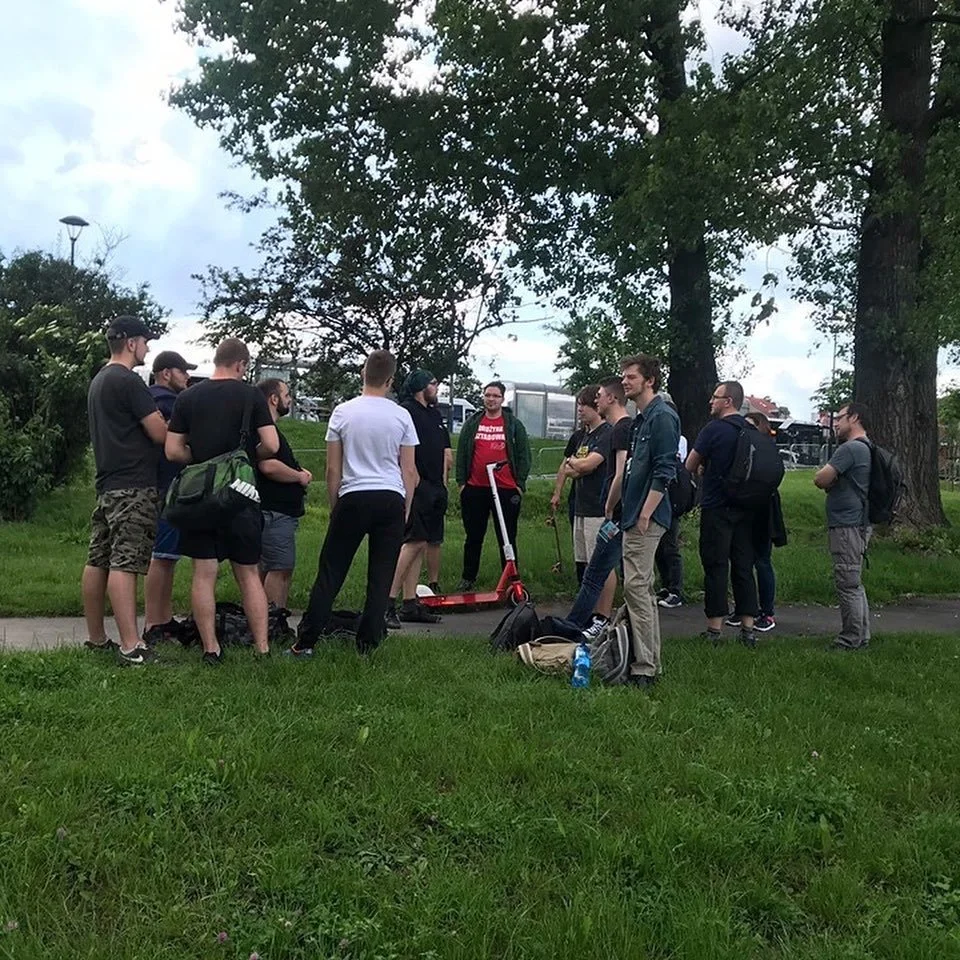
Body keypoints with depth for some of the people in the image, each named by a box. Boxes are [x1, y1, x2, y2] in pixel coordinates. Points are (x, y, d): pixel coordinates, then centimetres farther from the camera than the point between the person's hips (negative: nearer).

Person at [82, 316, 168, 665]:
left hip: (107, 484, 10)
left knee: (98, 561, 11)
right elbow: (160, 433, -13)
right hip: (134, 486, -10)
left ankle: (95, 638, 19)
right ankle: (131, 647, -14)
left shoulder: (98, 381, 19)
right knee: (125, 564, -13)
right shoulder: (128, 381, -11)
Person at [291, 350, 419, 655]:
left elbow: (333, 469, 3)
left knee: (330, 573, 6)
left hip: (353, 498, 0)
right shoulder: (401, 416, 1)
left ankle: (306, 641, 7)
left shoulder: (343, 412, 0)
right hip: (391, 500, 1)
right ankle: (367, 642, 11)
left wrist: (334, 505, 14)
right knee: (381, 576, 7)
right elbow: (409, 470, 4)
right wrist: (406, 508, 13)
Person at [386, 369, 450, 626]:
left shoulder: (436, 414, 21)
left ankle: (410, 604, 14)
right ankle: (388, 603, -11)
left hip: (433, 488, 9)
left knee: (419, 544, 9)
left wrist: (442, 484, 21)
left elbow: (445, 450, 26)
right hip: (416, 487, -9)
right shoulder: (406, 411, -8)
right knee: (414, 542, -14)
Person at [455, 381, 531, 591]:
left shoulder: (514, 425, 6)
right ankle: (468, 578, 20)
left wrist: (520, 484, -3)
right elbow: (462, 453, 11)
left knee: (507, 538, 5)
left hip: (506, 490, -2)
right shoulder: (472, 424, 10)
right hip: (475, 489, 2)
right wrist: (461, 481, 3)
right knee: (473, 537, 10)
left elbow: (524, 455, 4)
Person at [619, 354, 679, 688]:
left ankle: (644, 668, -5)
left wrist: (645, 514, -21)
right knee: (643, 589, 13)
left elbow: (664, 471, -19)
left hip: (646, 519, -10)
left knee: (636, 588, -10)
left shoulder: (661, 417, -12)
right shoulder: (641, 419, 18)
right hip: (635, 515, 10)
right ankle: (649, 663, 22)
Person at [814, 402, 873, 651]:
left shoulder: (850, 449, -16)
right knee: (854, 584, 16)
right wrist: (832, 482, 3)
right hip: (858, 523, 11)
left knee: (848, 584, -5)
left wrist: (829, 481, 3)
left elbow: (821, 479, -17)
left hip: (847, 526, -11)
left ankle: (851, 640, 1)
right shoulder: (867, 448, 18)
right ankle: (861, 637, 23)